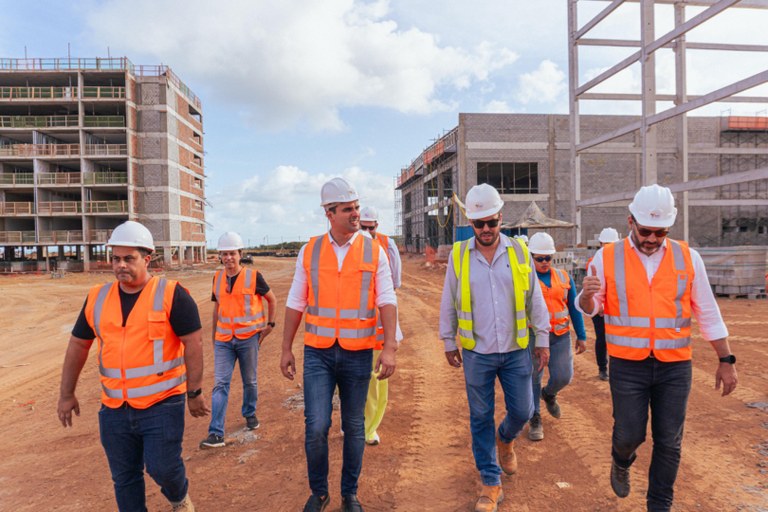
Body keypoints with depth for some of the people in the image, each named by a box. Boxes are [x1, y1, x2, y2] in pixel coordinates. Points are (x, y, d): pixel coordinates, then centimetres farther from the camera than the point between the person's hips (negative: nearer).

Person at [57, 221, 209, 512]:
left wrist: (194, 392, -9)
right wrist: (66, 394, 16)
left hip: (162, 404, -4)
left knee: (162, 466, -2)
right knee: (124, 477, 13)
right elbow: (78, 345, 15)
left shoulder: (171, 295, -11)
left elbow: (193, 343, -10)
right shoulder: (97, 298, 4)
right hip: (114, 408, 5)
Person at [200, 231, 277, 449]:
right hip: (223, 340, 2)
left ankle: (250, 414, 37)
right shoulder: (218, 278, 4)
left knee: (250, 381, 12)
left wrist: (270, 324, -1)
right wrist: (213, 333, 18)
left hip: (248, 338, -2)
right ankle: (216, 434, -4)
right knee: (220, 384, -4)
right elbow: (217, 307, 16)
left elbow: (272, 299, 5)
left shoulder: (253, 276, -7)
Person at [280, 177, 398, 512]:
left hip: (358, 354, 0)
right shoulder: (310, 251, 2)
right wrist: (286, 349, 7)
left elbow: (387, 301, -5)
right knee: (316, 427, -2)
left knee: (354, 427, 11)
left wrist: (390, 347, -16)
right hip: (317, 352, 0)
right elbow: (296, 303, 7)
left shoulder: (374, 252, -1)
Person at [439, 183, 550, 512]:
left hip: (516, 351, 1)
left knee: (522, 411, 8)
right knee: (481, 418, 7)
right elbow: (448, 304, 4)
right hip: (476, 353, -1)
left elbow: (535, 300, 6)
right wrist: (449, 342, 6)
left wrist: (542, 339, 6)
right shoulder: (458, 255, -3)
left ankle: (505, 439, 43)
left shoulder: (519, 252, -1)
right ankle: (491, 483, 23)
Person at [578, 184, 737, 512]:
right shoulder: (608, 257, -4)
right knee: (629, 434, 4)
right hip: (627, 366, -1)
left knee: (668, 442, 9)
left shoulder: (687, 257, 0)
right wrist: (587, 294, -21)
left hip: (675, 366, 2)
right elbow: (590, 308, 2)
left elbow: (707, 313, 7)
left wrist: (726, 360, 7)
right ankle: (622, 462, 39)